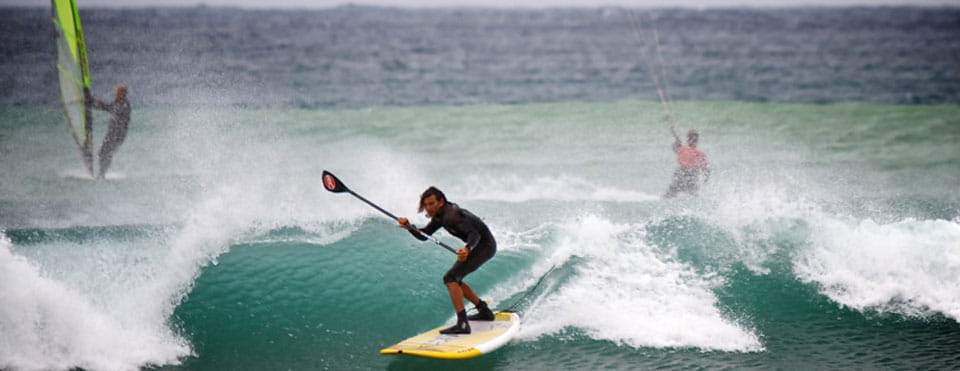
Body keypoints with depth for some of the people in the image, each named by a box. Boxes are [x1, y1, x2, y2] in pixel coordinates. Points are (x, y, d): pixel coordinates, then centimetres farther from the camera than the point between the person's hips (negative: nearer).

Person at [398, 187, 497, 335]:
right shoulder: (440, 215, 6)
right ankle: (485, 311, 26)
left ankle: (462, 324, -27)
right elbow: (423, 235, 8)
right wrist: (409, 227, -10)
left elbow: (475, 234, -33)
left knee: (450, 278, -19)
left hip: (484, 244, -10)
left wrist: (468, 249, -52)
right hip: (478, 246, 10)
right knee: (454, 280, 18)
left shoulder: (451, 215, -24)